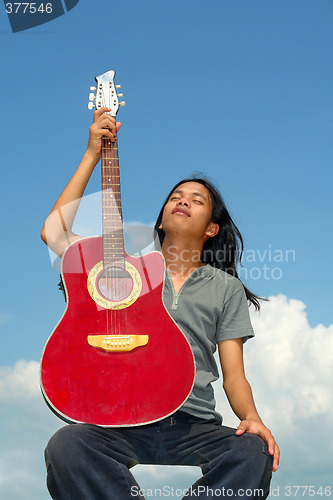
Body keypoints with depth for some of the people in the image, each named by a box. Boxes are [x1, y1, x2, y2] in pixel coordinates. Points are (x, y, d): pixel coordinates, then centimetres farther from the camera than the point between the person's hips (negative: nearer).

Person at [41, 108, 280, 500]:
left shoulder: (226, 288, 18)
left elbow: (233, 374, 12)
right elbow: (54, 232, 8)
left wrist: (251, 418, -12)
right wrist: (93, 155, 10)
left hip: (195, 424, 1)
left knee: (255, 453, -32)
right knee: (66, 446, -34)